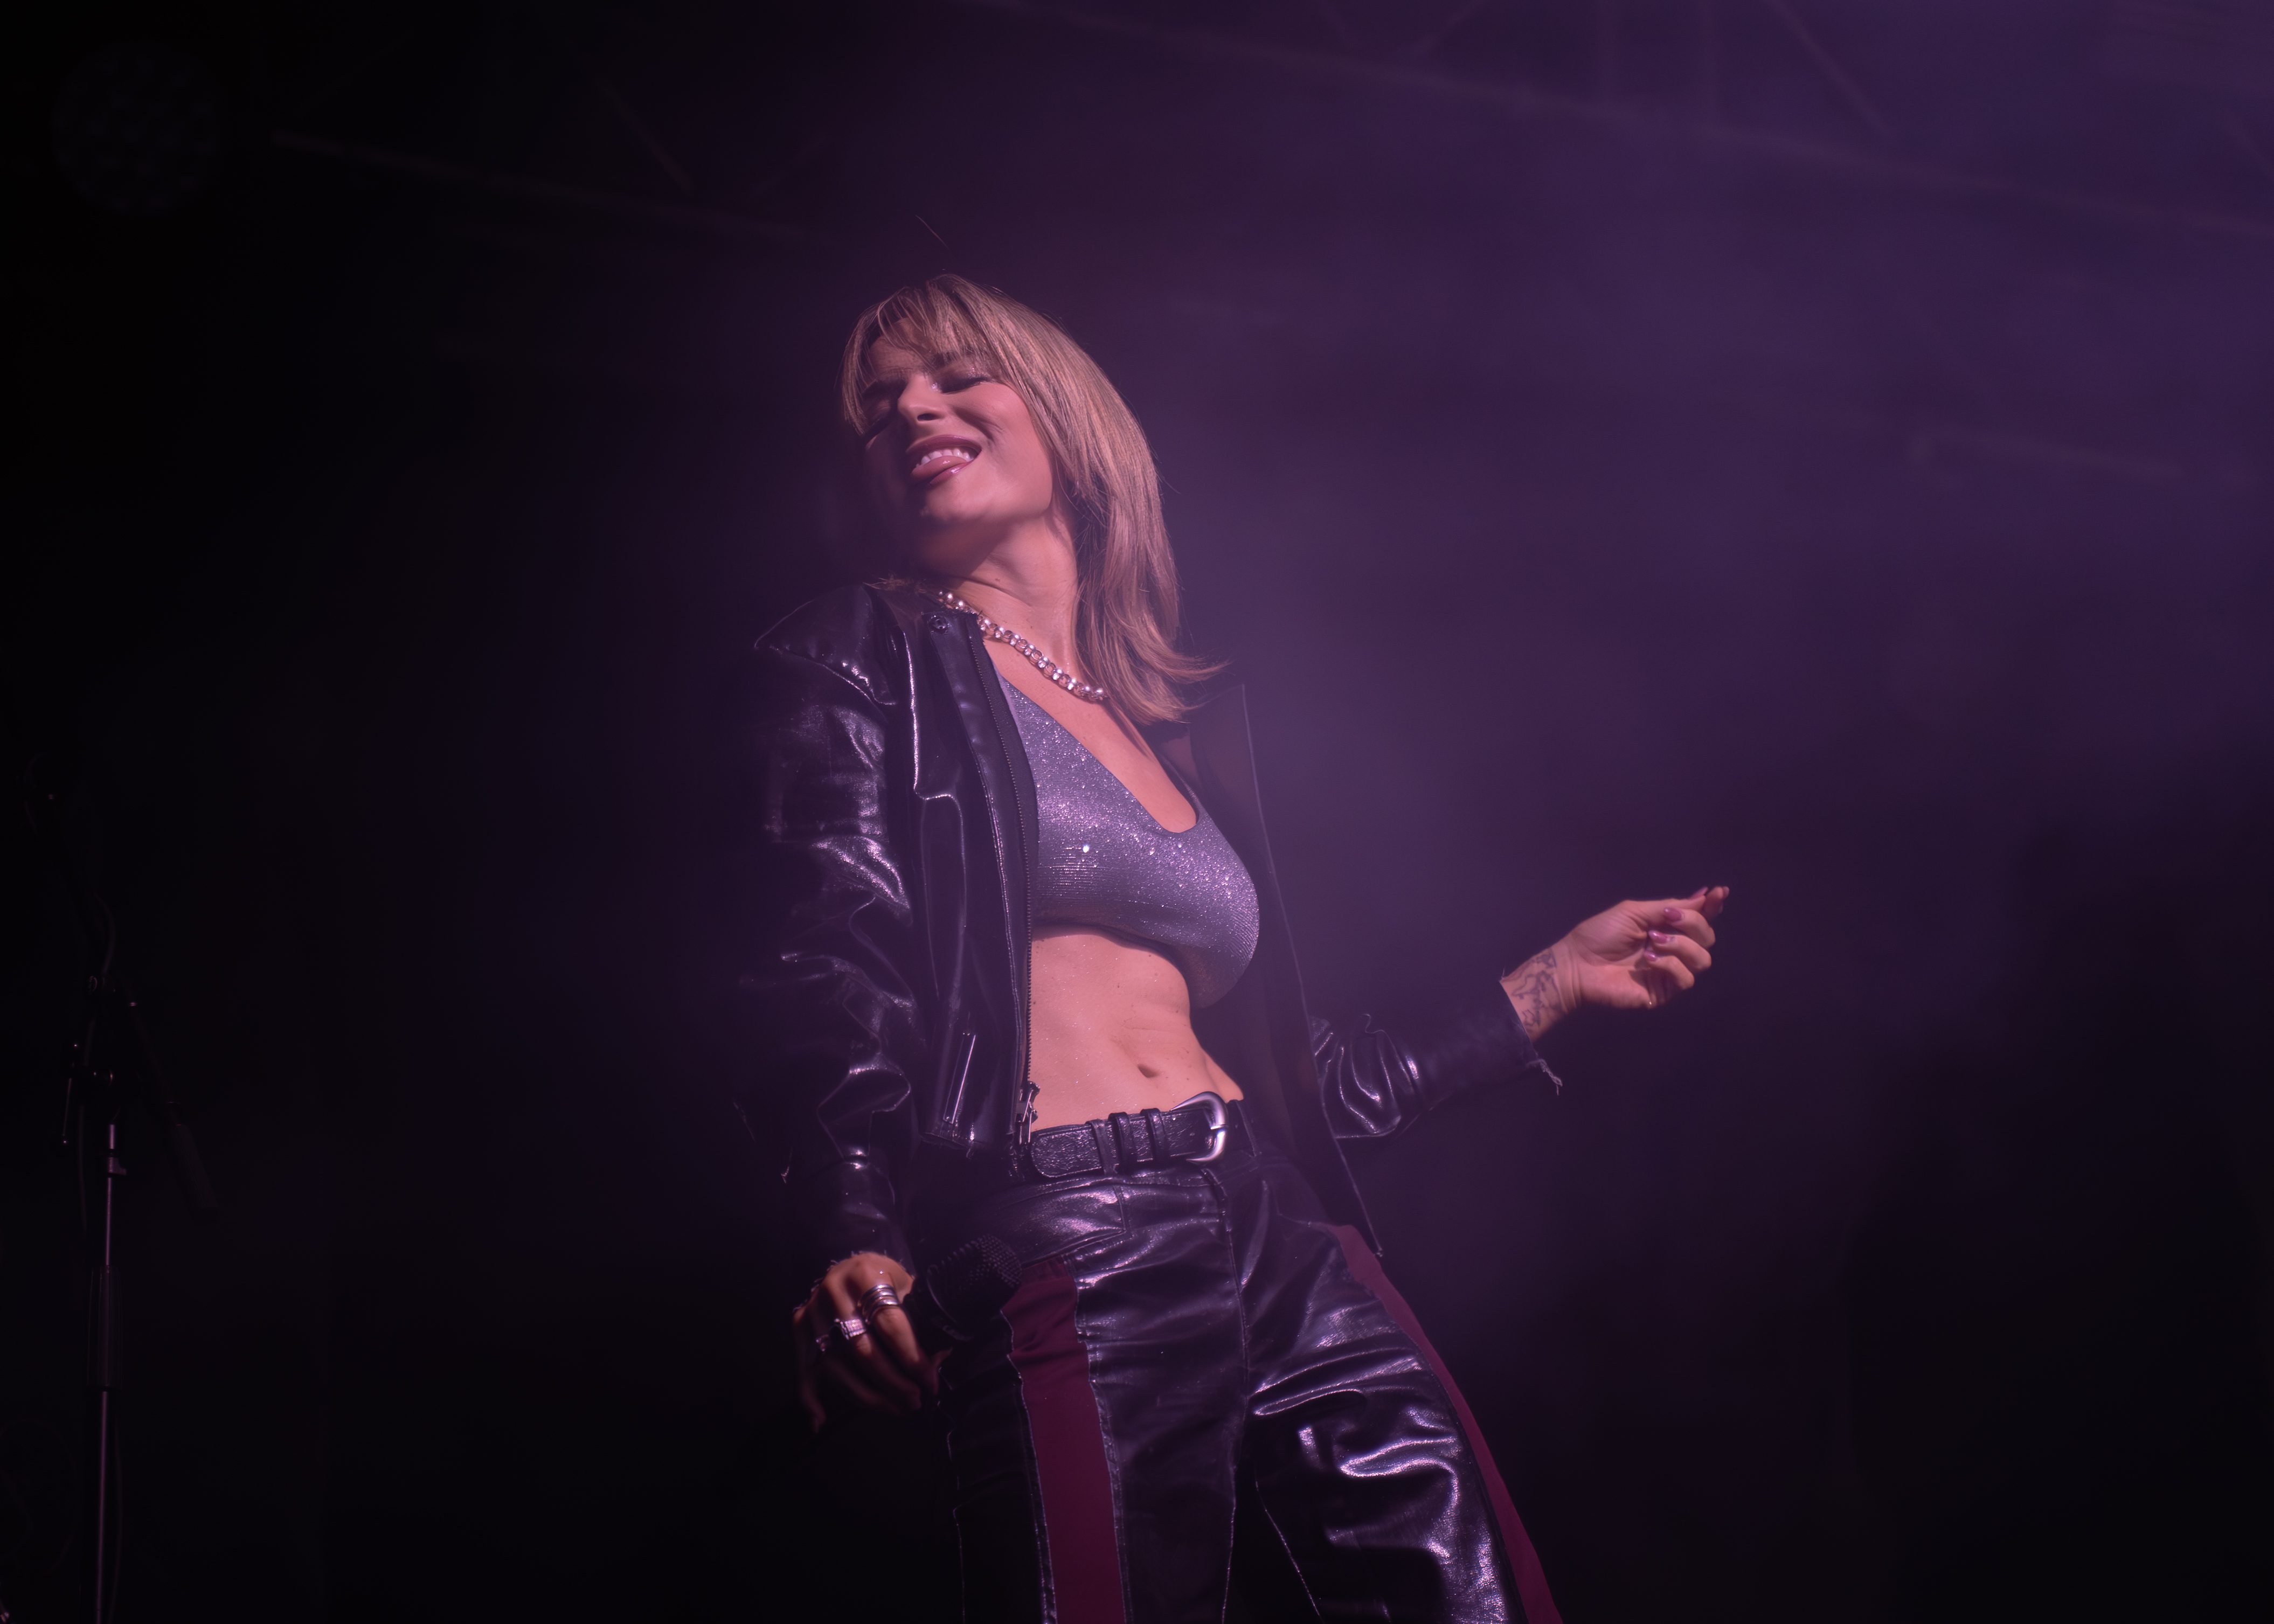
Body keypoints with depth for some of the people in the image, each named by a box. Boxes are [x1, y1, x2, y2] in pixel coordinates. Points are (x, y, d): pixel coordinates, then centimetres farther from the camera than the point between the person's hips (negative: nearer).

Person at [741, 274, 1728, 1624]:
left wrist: (1550, 983, 30)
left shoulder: (1189, 737, 25)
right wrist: (857, 1246, -22)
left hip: (1287, 1245, 5)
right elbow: (833, 986, -5)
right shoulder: (862, 664, 11)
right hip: (1068, 1253, -4)